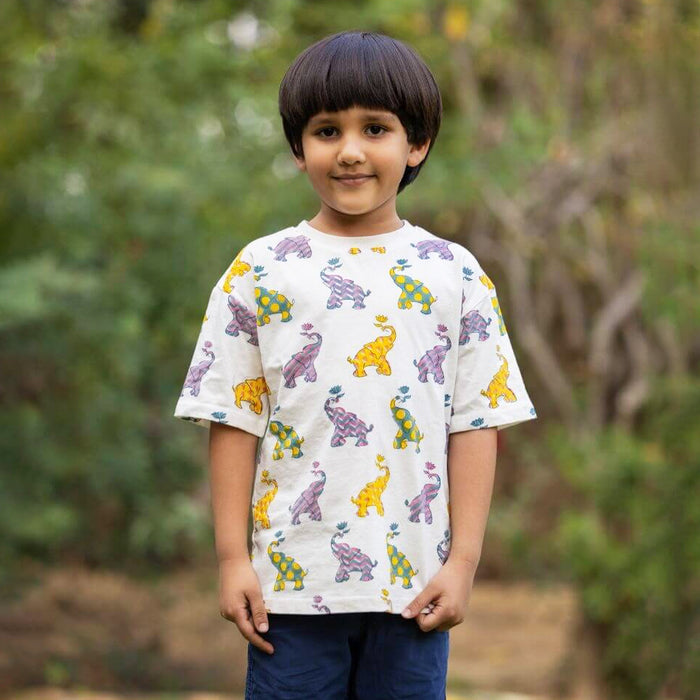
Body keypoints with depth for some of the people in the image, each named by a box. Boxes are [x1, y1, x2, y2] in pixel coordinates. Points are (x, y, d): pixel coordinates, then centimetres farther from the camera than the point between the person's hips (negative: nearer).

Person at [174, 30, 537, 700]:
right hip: (291, 578, 0)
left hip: (415, 582, 1)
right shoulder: (259, 271, 2)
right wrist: (232, 558, -2)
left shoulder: (456, 275, 3)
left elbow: (475, 425, 2)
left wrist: (462, 561, -3)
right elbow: (234, 421, 2)